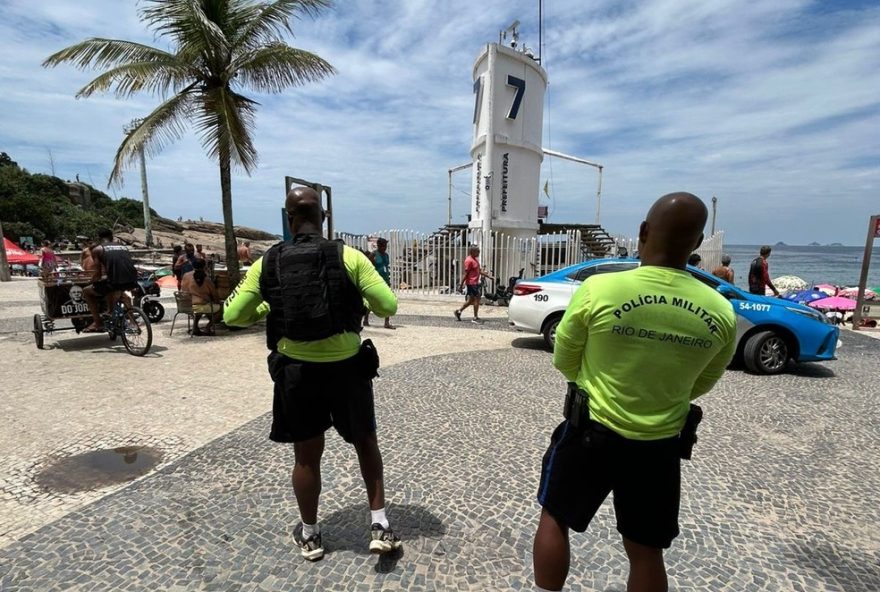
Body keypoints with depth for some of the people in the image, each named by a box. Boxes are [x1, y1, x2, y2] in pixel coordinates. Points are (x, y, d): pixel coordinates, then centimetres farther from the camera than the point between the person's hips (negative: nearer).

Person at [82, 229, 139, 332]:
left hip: (115, 281, -5)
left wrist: (93, 283, 25)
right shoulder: (123, 247, 24)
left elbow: (98, 272, 4)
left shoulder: (97, 249, 10)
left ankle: (98, 324, 17)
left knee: (86, 291, 23)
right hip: (132, 281, 5)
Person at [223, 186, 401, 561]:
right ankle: (379, 525, 24)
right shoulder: (348, 256, -9)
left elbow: (233, 315, 3)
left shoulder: (267, 262, -2)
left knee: (307, 455, 19)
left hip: (296, 369, 2)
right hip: (347, 365, -1)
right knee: (366, 442, 20)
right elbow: (388, 306, -11)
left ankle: (309, 535, 37)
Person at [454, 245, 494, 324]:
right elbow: (465, 273, -18)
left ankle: (458, 311, 24)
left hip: (475, 283, 10)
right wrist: (461, 284, -18)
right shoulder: (469, 260, -16)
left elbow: (479, 270, 21)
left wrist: (489, 276, 18)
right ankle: (475, 318, 4)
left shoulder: (475, 259, 14)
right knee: (477, 298, -5)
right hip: (471, 283, -10)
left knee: (471, 300, 14)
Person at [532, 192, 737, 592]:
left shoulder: (598, 289, -21)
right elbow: (699, 386, 6)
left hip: (590, 431, -3)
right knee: (646, 551, 22)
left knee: (554, 520, 20)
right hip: (660, 444, 4)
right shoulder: (721, 313, -9)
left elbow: (564, 361, -7)